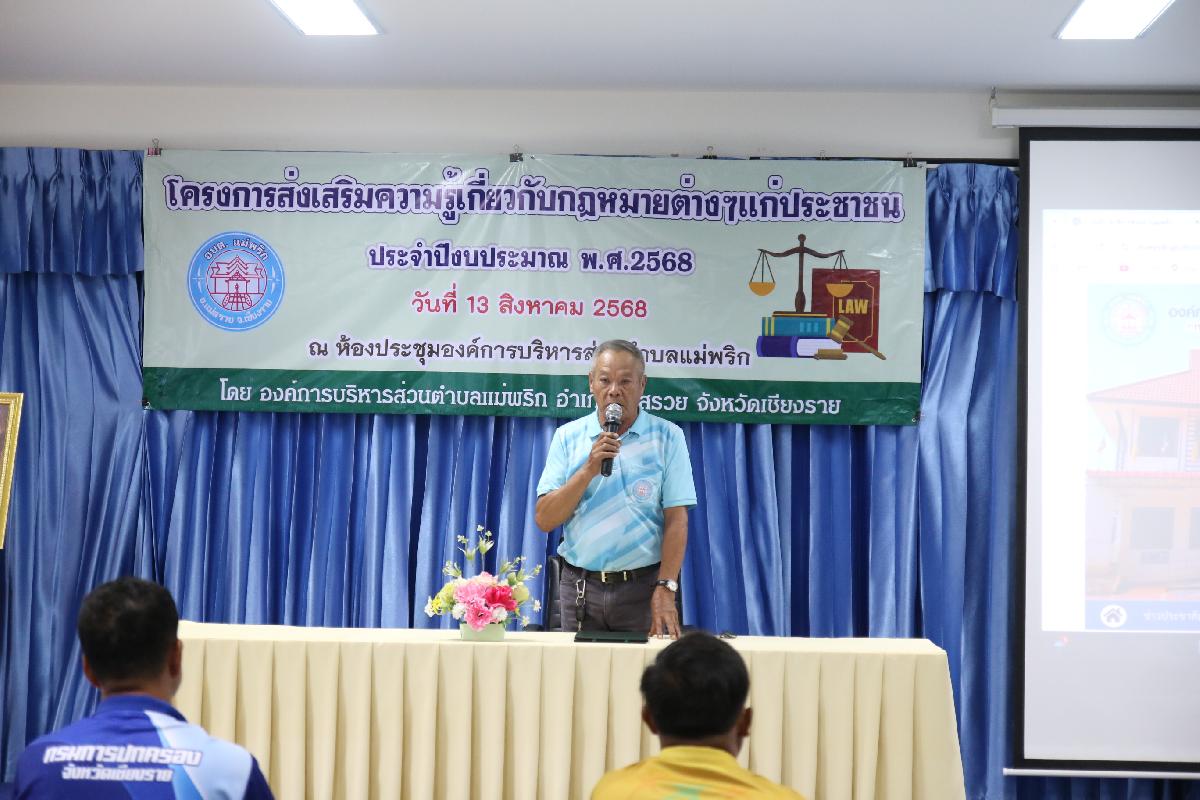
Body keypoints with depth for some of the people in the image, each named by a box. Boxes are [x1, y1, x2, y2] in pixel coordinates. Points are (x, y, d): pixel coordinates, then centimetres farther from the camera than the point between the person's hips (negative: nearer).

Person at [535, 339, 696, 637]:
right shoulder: (568, 436, 5)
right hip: (580, 587, 2)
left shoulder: (667, 436, 0)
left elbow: (676, 520, -4)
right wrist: (589, 470, -13)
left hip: (643, 587, -1)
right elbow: (544, 520, -2)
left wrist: (666, 590, -14)